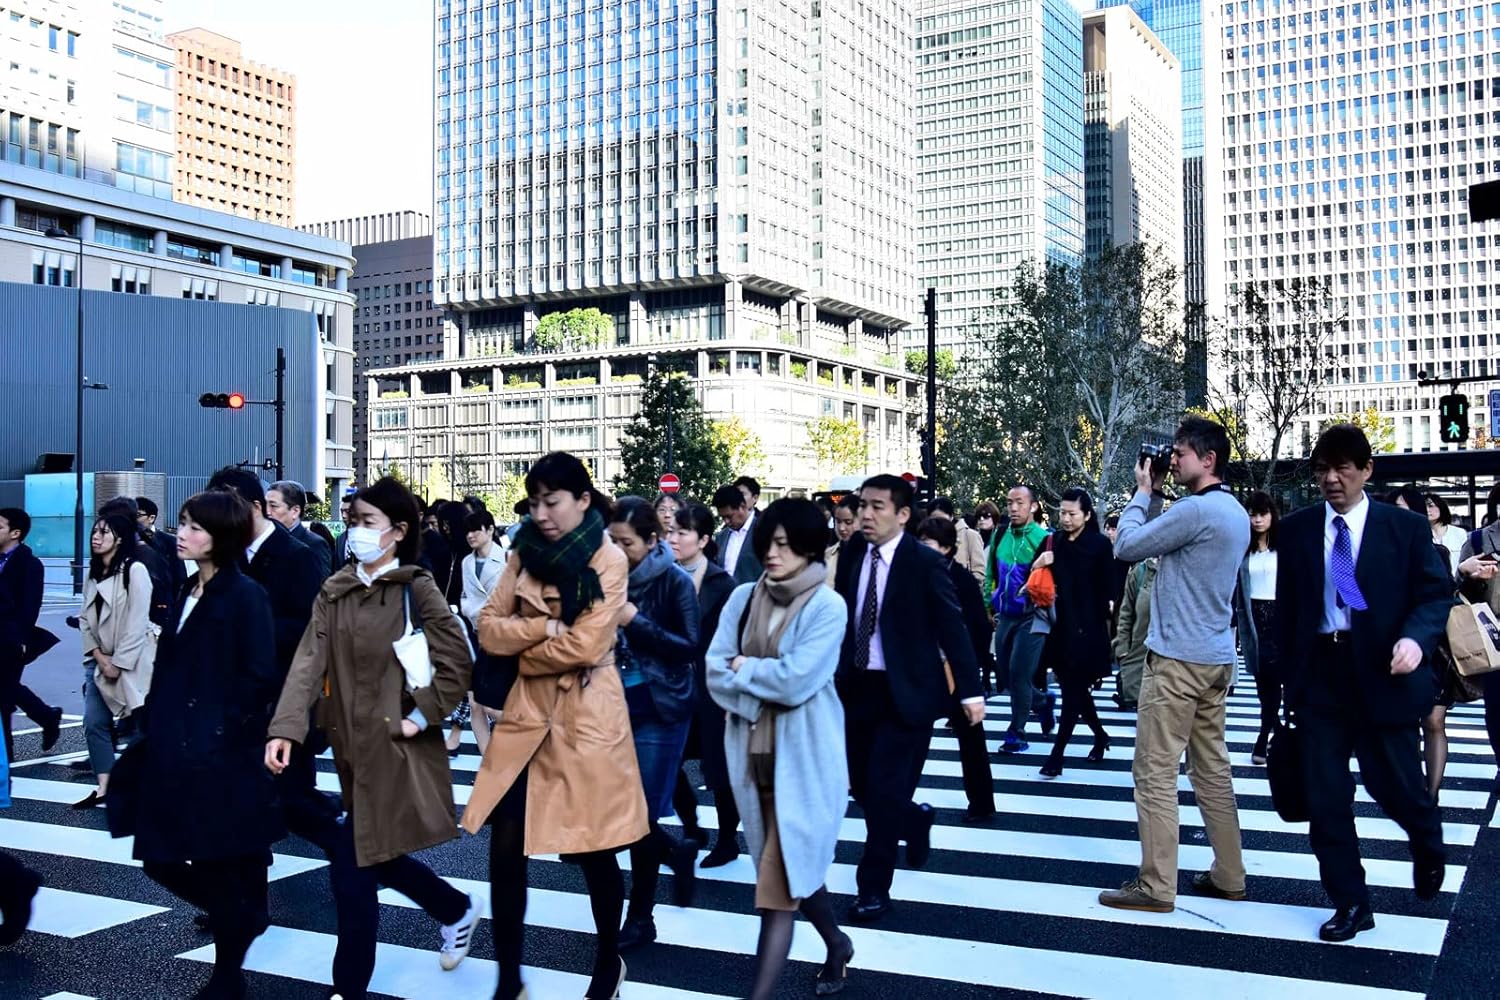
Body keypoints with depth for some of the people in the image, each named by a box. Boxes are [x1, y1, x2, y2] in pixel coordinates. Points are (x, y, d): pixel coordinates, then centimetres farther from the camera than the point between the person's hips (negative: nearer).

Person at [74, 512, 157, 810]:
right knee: (94, 723, 2)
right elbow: (86, 619, 11)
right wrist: (99, 656, -2)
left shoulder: (135, 570, -11)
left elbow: (137, 622, -14)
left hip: (131, 661, -7)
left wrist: (118, 663, -13)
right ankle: (103, 788, 9)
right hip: (99, 661, 7)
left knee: (136, 726, -1)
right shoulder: (92, 574, 12)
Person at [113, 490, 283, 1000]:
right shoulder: (187, 593, 12)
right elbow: (170, 670, 16)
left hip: (223, 757, -8)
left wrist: (223, 726, -14)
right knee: (161, 859, 11)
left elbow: (261, 675, -16)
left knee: (223, 867, 2)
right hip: (177, 752, 8)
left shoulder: (245, 595, -11)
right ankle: (240, 917, 36)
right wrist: (155, 724, 8)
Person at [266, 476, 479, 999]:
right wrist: (285, 728, -18)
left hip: (394, 747, -6)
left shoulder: (416, 588, -9)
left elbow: (457, 663, -10)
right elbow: (310, 661, -6)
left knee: (353, 868, -5)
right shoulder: (334, 591, 6)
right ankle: (458, 911, 42)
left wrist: (418, 718, -14)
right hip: (352, 746, 6)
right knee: (376, 859, 17)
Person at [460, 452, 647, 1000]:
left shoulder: (609, 559, -8)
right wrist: (545, 628, -14)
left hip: (587, 716, -4)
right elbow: (489, 628, 2)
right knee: (505, 850, -1)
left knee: (592, 850, 6)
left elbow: (585, 646, -16)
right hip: (527, 712, 4)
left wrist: (524, 649, -3)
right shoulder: (524, 554, 7)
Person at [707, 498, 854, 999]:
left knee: (780, 878, -5)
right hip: (752, 751, 6)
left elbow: (794, 680, -20)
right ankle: (837, 944, 43)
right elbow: (714, 673, -2)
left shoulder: (827, 606, -12)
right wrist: (763, 697, -14)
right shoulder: (743, 598, 3)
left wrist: (743, 668, -7)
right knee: (798, 865, 19)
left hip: (802, 756, -5)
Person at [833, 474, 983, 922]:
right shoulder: (852, 553, 2)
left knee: (885, 789, -5)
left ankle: (874, 888, 11)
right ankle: (915, 819, 43)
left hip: (906, 691, -5)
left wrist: (971, 690, -12)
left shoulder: (925, 563, -13)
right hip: (857, 687, 6)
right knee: (860, 783, 13)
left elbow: (952, 627, -10)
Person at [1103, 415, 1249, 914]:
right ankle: (1228, 874, 20)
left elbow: (1126, 546, -12)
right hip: (1215, 657, 10)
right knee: (1212, 769, 14)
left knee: (1155, 773, -4)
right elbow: (1162, 540, 18)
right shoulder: (1235, 513, 13)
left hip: (1178, 658, -10)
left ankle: (1156, 886, 0)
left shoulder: (1196, 509, -18)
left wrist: (1143, 493, 0)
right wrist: (1155, 495, 11)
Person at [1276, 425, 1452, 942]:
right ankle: (1350, 903, 18)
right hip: (1319, 673, 2)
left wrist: (1415, 638, -21)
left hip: (1381, 673, -2)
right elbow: (1286, 606, 9)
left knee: (1395, 784, 5)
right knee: (1325, 796, 4)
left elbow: (1436, 594, -1)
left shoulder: (1406, 527, -1)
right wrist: (1289, 674, 7)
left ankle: (1428, 847, 41)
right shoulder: (1297, 529, 5)